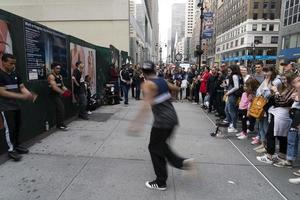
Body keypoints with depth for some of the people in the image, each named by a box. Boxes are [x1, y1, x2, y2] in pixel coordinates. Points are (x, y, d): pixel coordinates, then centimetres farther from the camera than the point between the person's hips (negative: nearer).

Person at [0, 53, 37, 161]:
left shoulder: (15, 74, 7)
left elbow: (22, 87, 7)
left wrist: (29, 95, -14)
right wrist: (21, 96, -25)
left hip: (16, 106, 7)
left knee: (17, 127, 13)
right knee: (10, 128, -3)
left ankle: (17, 145, 28)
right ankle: (11, 150, 9)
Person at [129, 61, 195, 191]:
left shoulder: (147, 84, -13)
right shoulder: (163, 81, 8)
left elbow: (147, 103, -31)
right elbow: (177, 89, 24)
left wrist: (138, 122, -40)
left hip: (162, 121, -8)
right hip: (172, 118, 8)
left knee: (154, 148, 9)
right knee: (161, 144, 25)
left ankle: (160, 182, 20)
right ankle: (181, 162, 18)